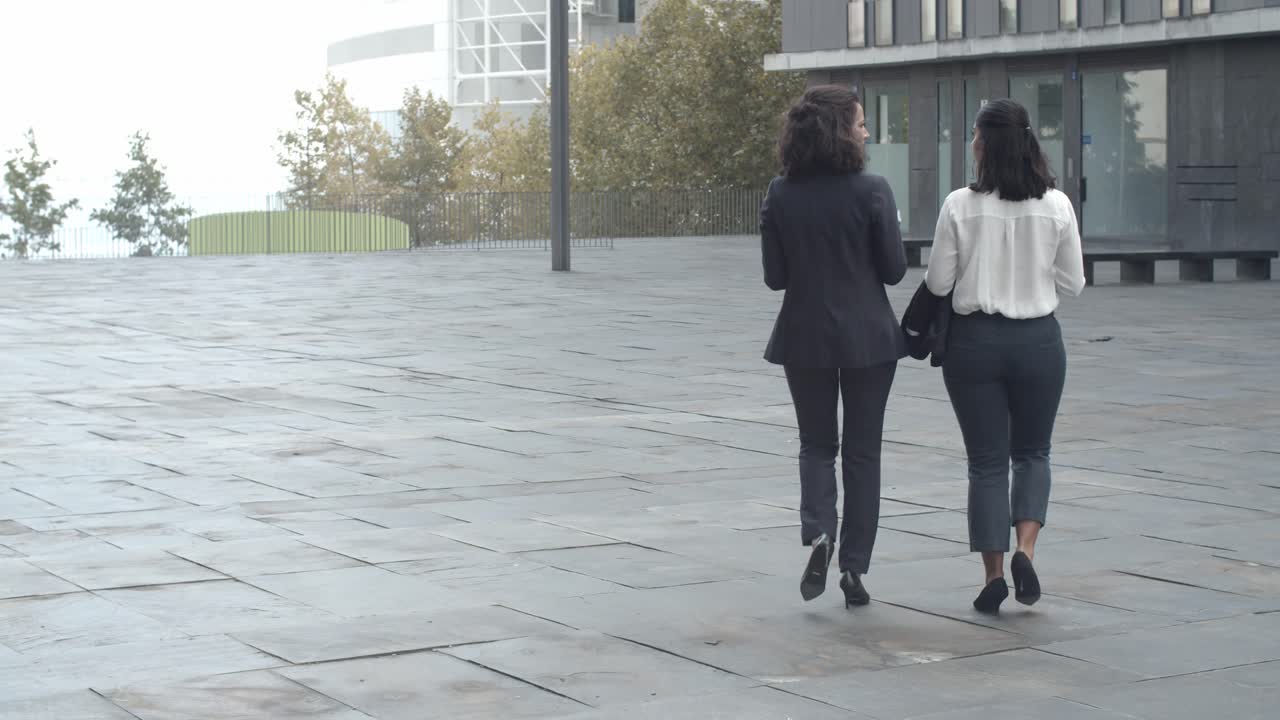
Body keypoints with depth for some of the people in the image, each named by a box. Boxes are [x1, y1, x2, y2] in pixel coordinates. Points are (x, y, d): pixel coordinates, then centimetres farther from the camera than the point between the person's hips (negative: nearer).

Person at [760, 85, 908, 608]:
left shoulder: (780, 195, -4)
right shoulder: (871, 191, -12)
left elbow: (775, 276, -1)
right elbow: (894, 270, -7)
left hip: (805, 337, 2)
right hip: (867, 336, -2)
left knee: (816, 445, 16)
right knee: (862, 451, 10)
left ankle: (817, 532, -9)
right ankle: (854, 567, 10)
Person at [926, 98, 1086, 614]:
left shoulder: (961, 205, -11)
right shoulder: (1056, 205, -6)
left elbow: (937, 282, -5)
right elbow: (1072, 282, 1)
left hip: (975, 340, -1)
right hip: (1038, 339, 1)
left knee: (987, 461, 8)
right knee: (1032, 452, 18)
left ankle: (994, 575, 7)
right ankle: (1025, 549, -2)